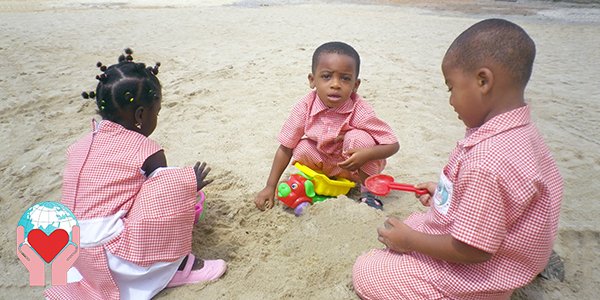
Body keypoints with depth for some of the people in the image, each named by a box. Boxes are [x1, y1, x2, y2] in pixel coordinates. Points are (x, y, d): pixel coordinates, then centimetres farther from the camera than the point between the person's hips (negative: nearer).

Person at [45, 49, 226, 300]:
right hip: (107, 253, -8)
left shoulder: (83, 144, 6)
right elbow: (164, 195, -4)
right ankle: (179, 265, -1)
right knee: (173, 190, -15)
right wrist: (191, 184, 15)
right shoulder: (146, 150, -14)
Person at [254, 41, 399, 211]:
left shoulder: (360, 112, -30)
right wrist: (270, 187, -15)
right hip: (326, 163, 2)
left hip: (356, 165, -2)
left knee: (357, 137, -30)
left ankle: (368, 191, -7)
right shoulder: (305, 107, -22)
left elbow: (393, 145, -22)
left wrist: (366, 155, -43)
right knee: (302, 148, -23)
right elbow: (285, 148, -14)